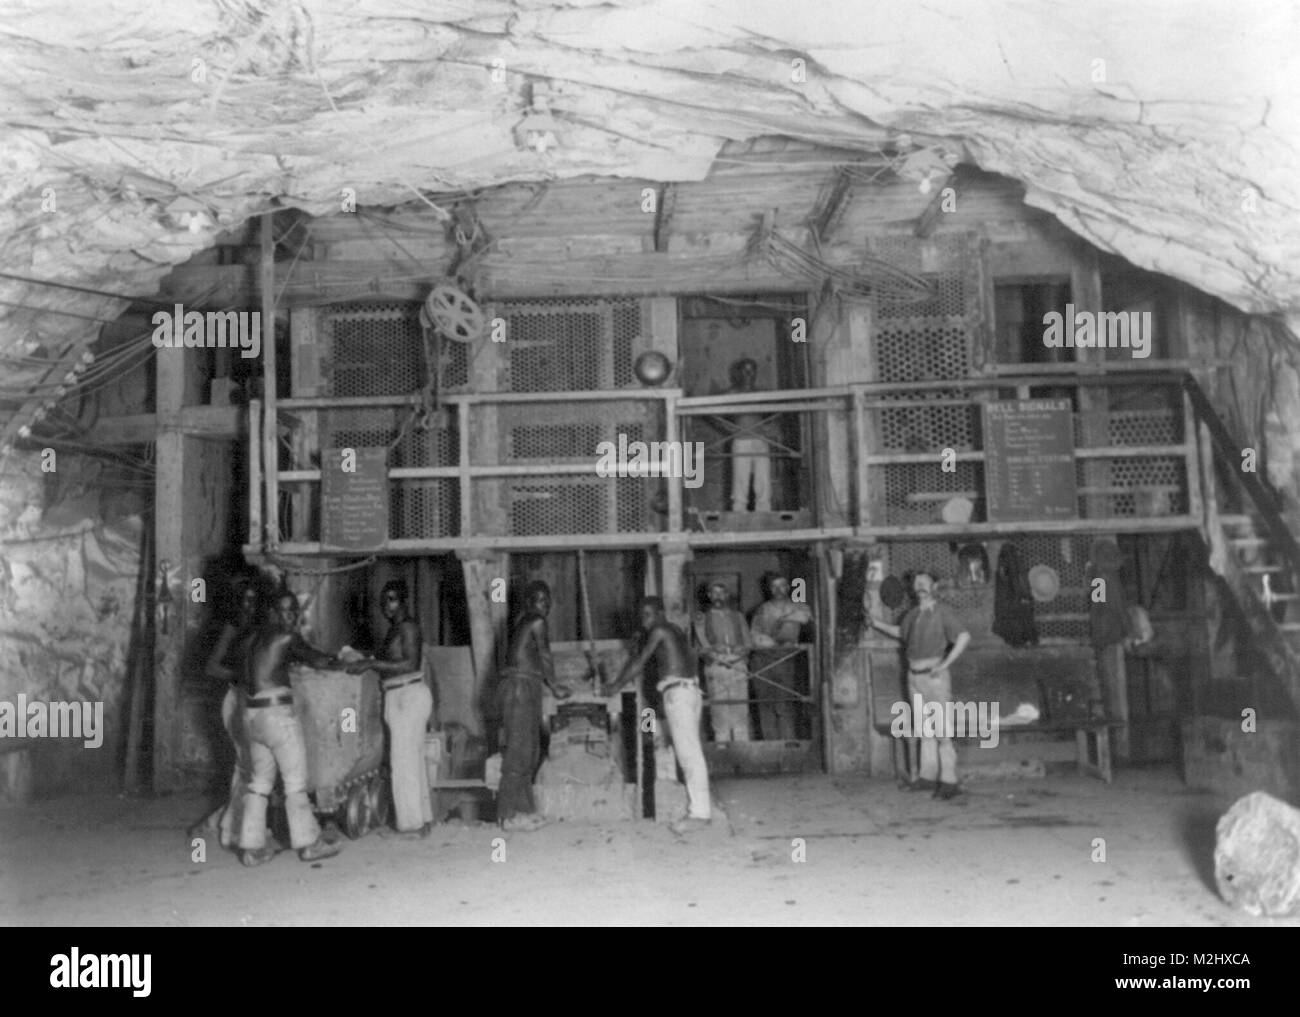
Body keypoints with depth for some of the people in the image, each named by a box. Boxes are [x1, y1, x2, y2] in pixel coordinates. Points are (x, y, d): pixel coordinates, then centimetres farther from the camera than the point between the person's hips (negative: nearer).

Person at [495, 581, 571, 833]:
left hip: (523, 690, 9)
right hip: (520, 687, -9)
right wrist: (554, 687, 15)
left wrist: (553, 686, 25)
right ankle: (510, 816, -4)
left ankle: (522, 810, 17)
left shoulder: (523, 623, 20)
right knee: (519, 751, -7)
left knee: (529, 751, 13)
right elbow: (545, 657, 0)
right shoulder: (537, 623, -7)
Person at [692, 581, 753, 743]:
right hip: (715, 668, -1)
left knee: (741, 711, -5)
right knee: (719, 712, -7)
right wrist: (721, 657, -11)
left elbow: (747, 643, 12)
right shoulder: (702, 618, 14)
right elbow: (702, 646, 4)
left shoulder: (737, 616, 19)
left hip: (738, 667, 2)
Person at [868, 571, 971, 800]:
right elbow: (900, 632, 33)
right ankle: (929, 776, 18)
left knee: (942, 731, -8)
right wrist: (877, 624, 26)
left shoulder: (942, 611, -9)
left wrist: (945, 664, -21)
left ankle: (949, 781, -6)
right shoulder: (913, 614, 12)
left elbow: (964, 637, -20)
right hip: (914, 676, 7)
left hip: (935, 676, -7)